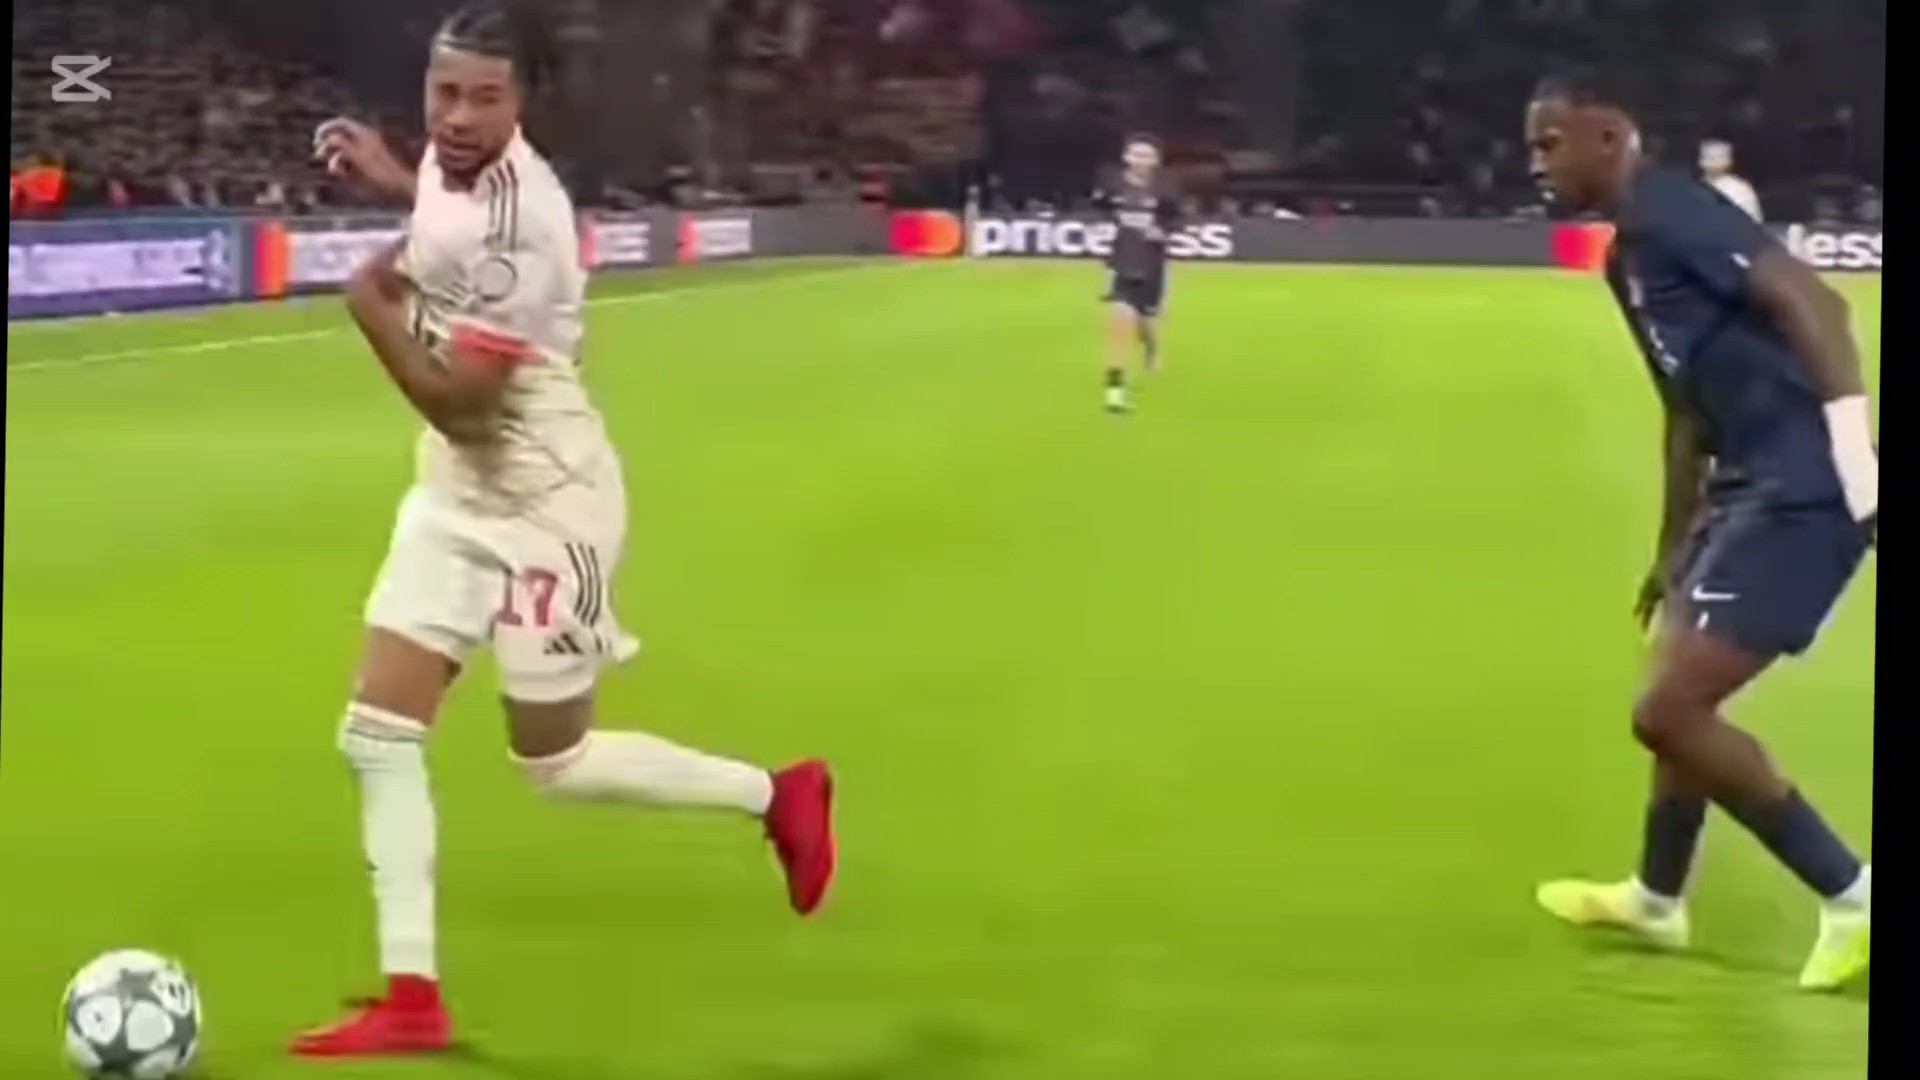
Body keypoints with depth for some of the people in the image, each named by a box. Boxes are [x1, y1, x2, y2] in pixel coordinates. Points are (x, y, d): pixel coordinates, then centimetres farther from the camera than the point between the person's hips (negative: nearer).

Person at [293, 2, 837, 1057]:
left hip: (541, 506, -8)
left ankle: (778, 794, 29)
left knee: (556, 765, 7)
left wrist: (371, 305, -16)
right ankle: (410, 997, 7)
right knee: (375, 734, 1)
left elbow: (458, 403, -27)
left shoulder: (517, 222, -29)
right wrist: (393, 179, 10)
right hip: (455, 496, 8)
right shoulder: (455, 162, -3)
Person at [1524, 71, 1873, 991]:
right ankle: (1656, 899, 44)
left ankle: (1851, 899, 0)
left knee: (1668, 711, -9)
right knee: (1678, 696, 25)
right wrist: (1673, 551, 30)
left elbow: (1808, 299, -23)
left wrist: (1850, 439, -30)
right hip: (1751, 487, 10)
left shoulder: (1669, 211, -12)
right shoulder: (1628, 252, 18)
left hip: (1803, 490, -10)